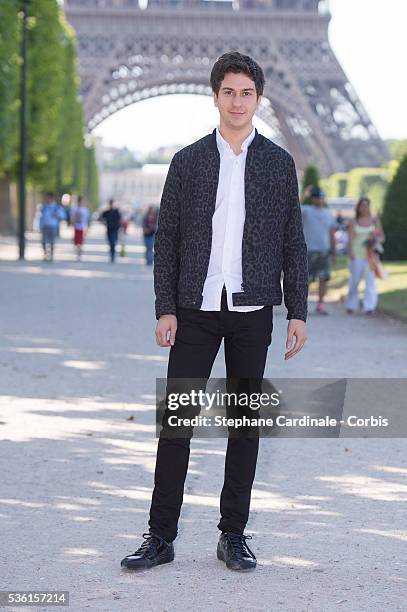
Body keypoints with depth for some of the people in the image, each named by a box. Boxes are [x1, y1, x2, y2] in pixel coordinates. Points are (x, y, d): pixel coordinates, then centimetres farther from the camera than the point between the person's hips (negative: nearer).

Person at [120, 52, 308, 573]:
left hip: (253, 312, 1)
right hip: (196, 310, -1)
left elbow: (293, 244, 8)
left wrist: (298, 312, 1)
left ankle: (234, 534, 14)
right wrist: (165, 309, -4)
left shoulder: (279, 164, 7)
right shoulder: (188, 161, 5)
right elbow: (166, 239, 4)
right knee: (176, 417, -3)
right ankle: (161, 536, 3)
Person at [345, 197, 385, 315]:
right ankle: (351, 306, 15)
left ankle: (369, 307, -10)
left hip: (371, 255, 0)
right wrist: (351, 252, -21)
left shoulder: (375, 220, 9)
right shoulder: (353, 222, 6)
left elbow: (382, 237, 12)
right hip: (357, 255, 0)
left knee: (370, 280, -9)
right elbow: (350, 238, -4)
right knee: (354, 280, -1)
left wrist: (375, 238, -11)